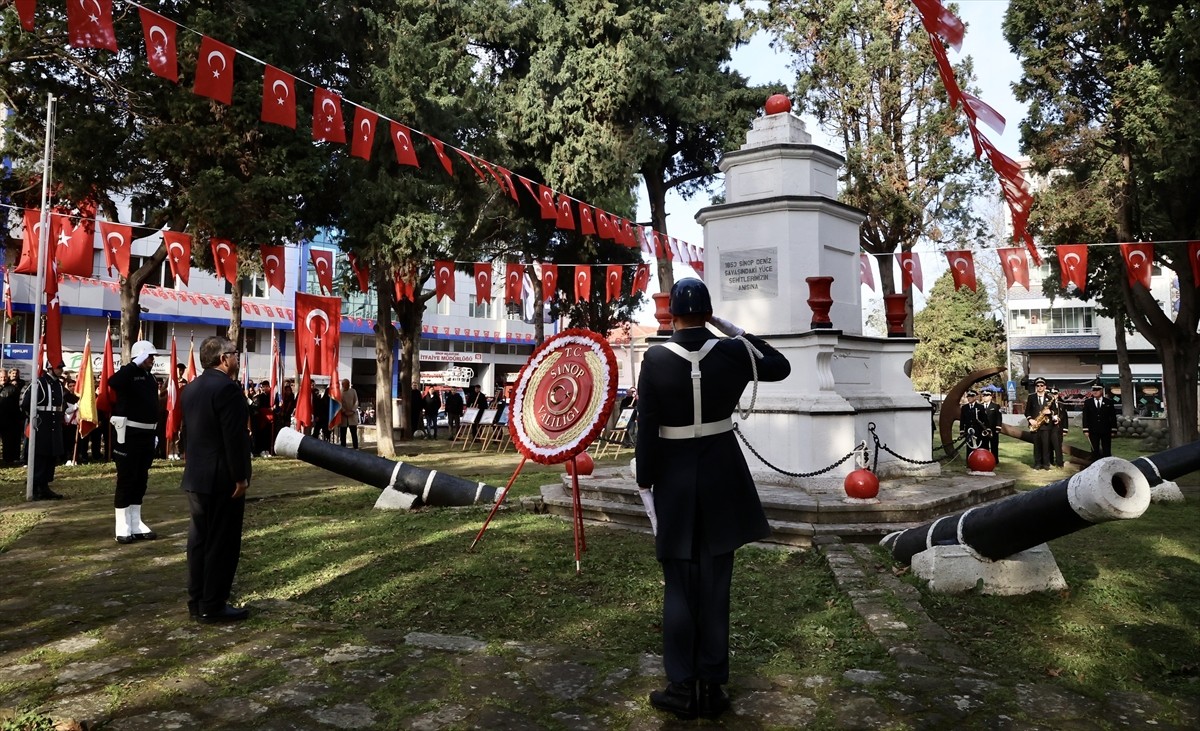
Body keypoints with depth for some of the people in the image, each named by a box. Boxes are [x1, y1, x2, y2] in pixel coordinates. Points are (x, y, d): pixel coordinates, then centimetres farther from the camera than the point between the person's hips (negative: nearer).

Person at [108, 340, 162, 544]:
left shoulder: (150, 377, 15)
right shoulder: (128, 373, -9)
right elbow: (113, 382, -35)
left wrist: (155, 434, 19)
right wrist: (135, 363, -28)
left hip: (147, 435, 8)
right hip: (129, 435, -8)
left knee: (141, 481, 12)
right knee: (126, 481, -2)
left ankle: (136, 525, 20)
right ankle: (123, 528, 5)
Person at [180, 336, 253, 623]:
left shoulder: (192, 388, 11)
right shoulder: (227, 387, -18)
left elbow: (194, 429, 15)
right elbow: (234, 436, -21)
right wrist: (240, 477, -17)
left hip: (196, 476, 9)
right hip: (222, 478, -9)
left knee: (200, 539, 14)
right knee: (223, 542, -2)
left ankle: (197, 600, 22)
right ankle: (213, 606, 4)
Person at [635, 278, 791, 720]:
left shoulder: (655, 360, -11)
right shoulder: (732, 353, -6)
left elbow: (646, 430, -10)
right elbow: (780, 366, 13)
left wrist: (645, 483, -1)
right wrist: (736, 330, 10)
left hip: (674, 478, -1)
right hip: (722, 478, 2)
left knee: (679, 587, 10)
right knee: (715, 586, 11)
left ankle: (682, 688, 17)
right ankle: (712, 689, 20)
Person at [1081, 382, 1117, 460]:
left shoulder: (1109, 402, 2)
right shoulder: (1088, 402, 3)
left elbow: (1113, 416, 3)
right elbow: (1085, 417, 1)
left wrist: (1113, 430, -2)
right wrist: (1086, 430, -5)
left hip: (1106, 431, 0)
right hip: (1093, 431, 0)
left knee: (1107, 452, 5)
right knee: (1095, 451, 4)